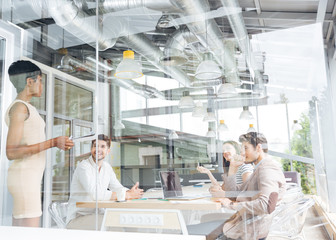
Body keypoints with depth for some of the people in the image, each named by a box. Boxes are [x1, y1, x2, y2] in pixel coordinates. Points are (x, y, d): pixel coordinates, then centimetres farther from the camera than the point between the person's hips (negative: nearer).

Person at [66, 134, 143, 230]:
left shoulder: (107, 167, 8)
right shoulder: (83, 167, -16)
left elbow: (118, 188, 6)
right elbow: (96, 194, -28)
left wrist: (130, 192, -19)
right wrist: (127, 195, -27)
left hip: (97, 216, 7)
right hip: (77, 219, -7)